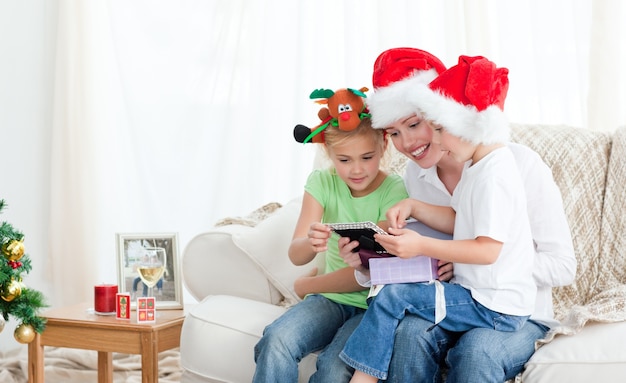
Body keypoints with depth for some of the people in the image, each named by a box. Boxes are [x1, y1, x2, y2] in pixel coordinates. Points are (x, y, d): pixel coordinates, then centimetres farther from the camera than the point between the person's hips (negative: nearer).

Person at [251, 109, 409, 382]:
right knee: (277, 339, -27)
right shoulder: (322, 182, -2)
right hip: (330, 298, 3)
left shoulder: (394, 191, -11)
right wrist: (311, 243, -33)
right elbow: (296, 255, -11)